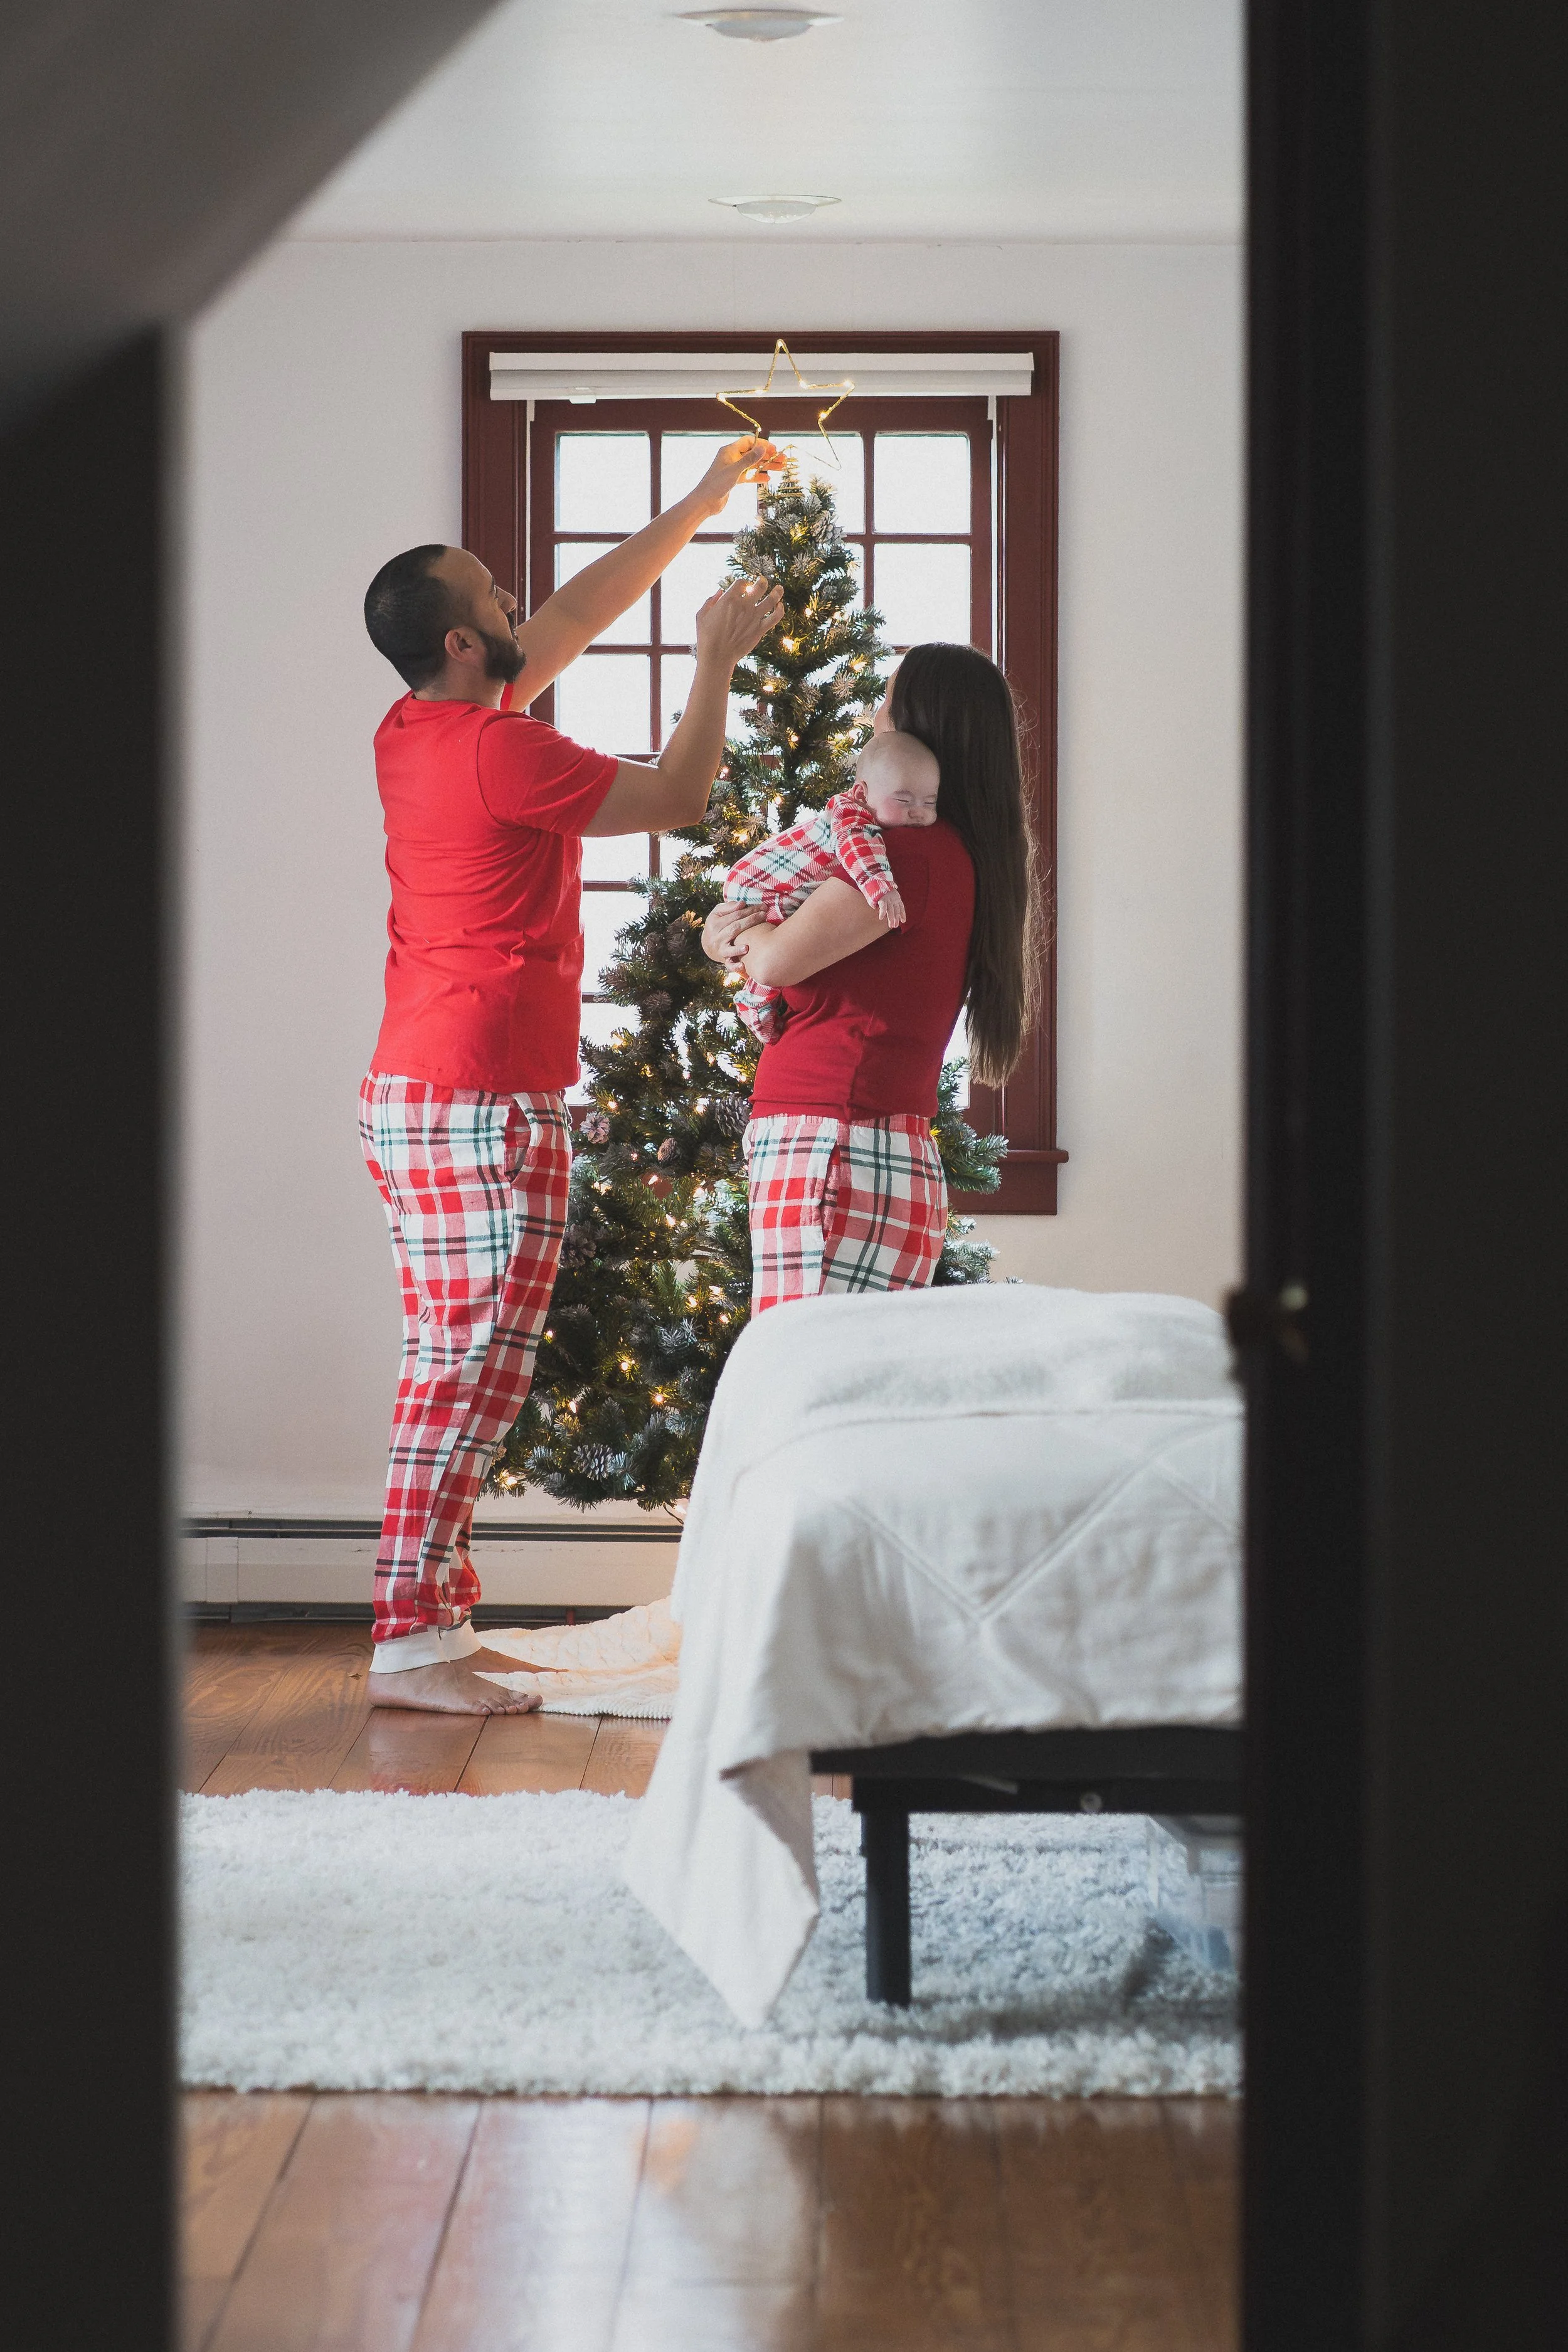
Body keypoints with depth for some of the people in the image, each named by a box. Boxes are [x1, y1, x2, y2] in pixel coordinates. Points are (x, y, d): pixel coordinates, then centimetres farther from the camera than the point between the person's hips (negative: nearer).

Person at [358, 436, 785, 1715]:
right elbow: (679, 796, -6)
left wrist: (701, 504, 26)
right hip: (487, 1098, -10)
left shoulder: (409, 734, 12)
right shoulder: (502, 753, -16)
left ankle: (439, 1620, 14)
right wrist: (718, 660, 5)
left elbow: (578, 615, 22)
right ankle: (409, 1644, -10)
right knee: (474, 1367, -9)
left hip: (412, 1092, 10)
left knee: (451, 1365, 11)